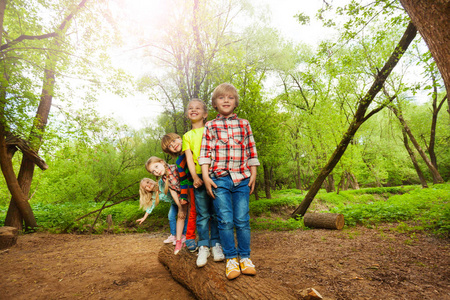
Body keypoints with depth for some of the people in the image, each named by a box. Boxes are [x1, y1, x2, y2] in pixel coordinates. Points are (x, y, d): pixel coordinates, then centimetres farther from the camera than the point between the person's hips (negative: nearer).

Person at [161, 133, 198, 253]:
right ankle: (190, 238, 18)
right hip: (194, 187, 0)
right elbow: (183, 180, 5)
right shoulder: (179, 162, -1)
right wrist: (183, 196, 3)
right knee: (194, 212, 3)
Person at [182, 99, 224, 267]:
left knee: (216, 212, 4)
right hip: (198, 177, 1)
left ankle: (216, 244, 17)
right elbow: (189, 157, 5)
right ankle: (203, 247, 13)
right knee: (202, 214, 3)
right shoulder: (187, 136, 15)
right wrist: (194, 176, -10)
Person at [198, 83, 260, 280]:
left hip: (242, 178, 1)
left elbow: (251, 151, 13)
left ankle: (245, 257, 20)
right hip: (219, 178, -1)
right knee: (225, 220, 0)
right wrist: (205, 176, -6)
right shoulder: (210, 126, 9)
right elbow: (205, 152, 3)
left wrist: (253, 174, 7)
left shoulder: (244, 124, 14)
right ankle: (231, 259, 15)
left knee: (242, 219, 4)